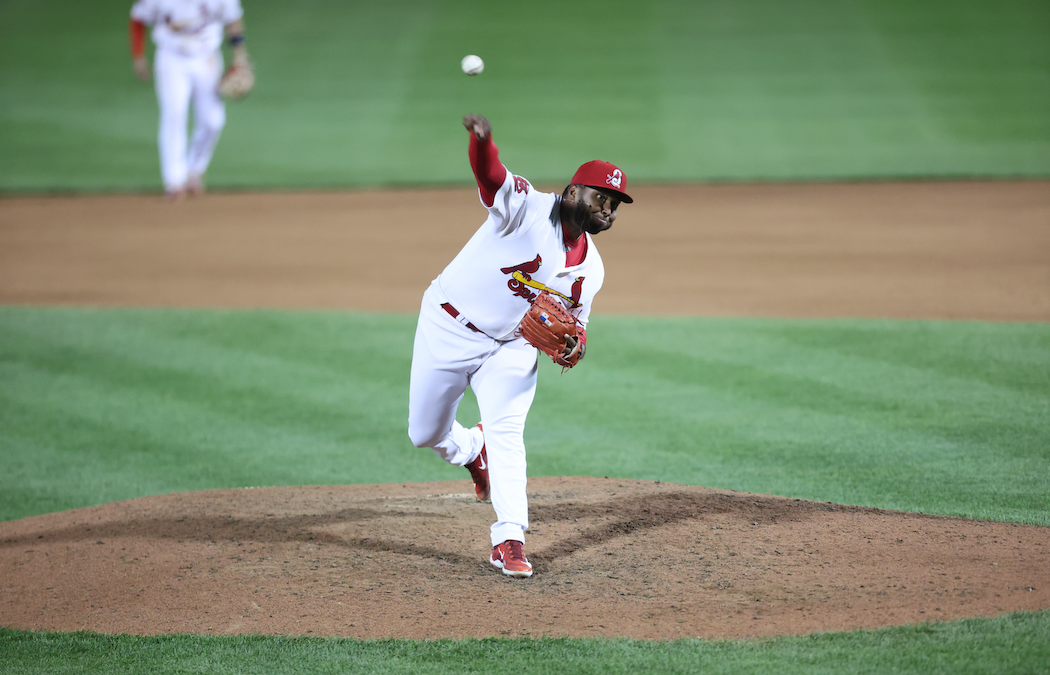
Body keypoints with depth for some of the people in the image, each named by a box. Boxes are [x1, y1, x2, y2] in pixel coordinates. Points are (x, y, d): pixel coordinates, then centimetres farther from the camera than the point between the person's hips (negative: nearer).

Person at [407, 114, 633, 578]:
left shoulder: (590, 269, 0)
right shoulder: (527, 208, -20)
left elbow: (575, 320, 11)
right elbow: (490, 176, -39)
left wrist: (573, 344, -15)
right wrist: (481, 141, -63)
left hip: (510, 348, 3)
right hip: (448, 329, -3)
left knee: (506, 432, -17)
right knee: (425, 433, 9)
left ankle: (509, 541, -14)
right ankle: (472, 451, 44)